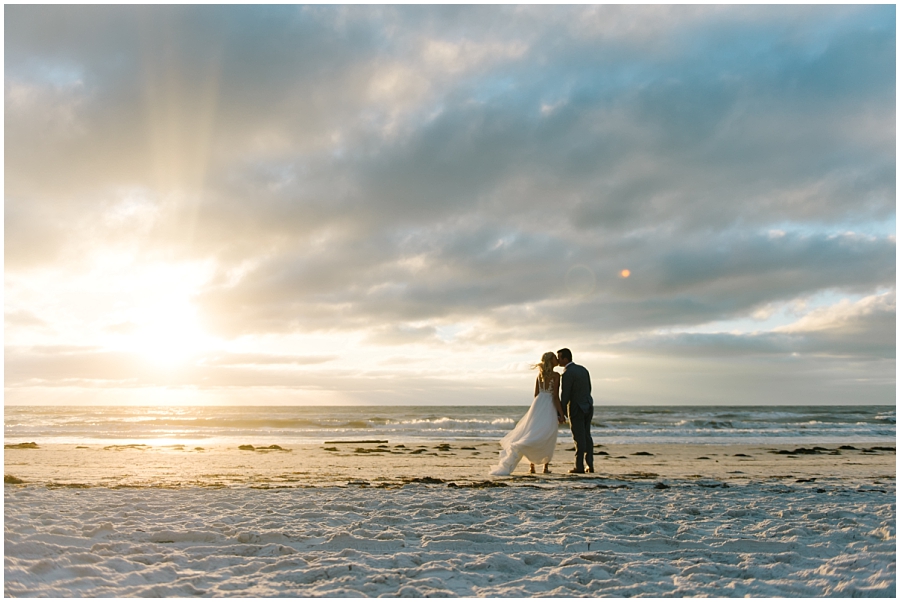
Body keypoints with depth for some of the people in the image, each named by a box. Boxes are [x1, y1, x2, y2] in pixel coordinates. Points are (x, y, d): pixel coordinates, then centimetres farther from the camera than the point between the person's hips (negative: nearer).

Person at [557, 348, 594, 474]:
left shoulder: (567, 373, -17)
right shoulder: (583, 369, 8)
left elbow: (565, 395, -17)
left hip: (575, 408, -7)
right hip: (588, 406, 8)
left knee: (579, 438, -3)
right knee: (586, 437, 13)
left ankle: (579, 467, 1)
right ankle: (590, 465, 13)